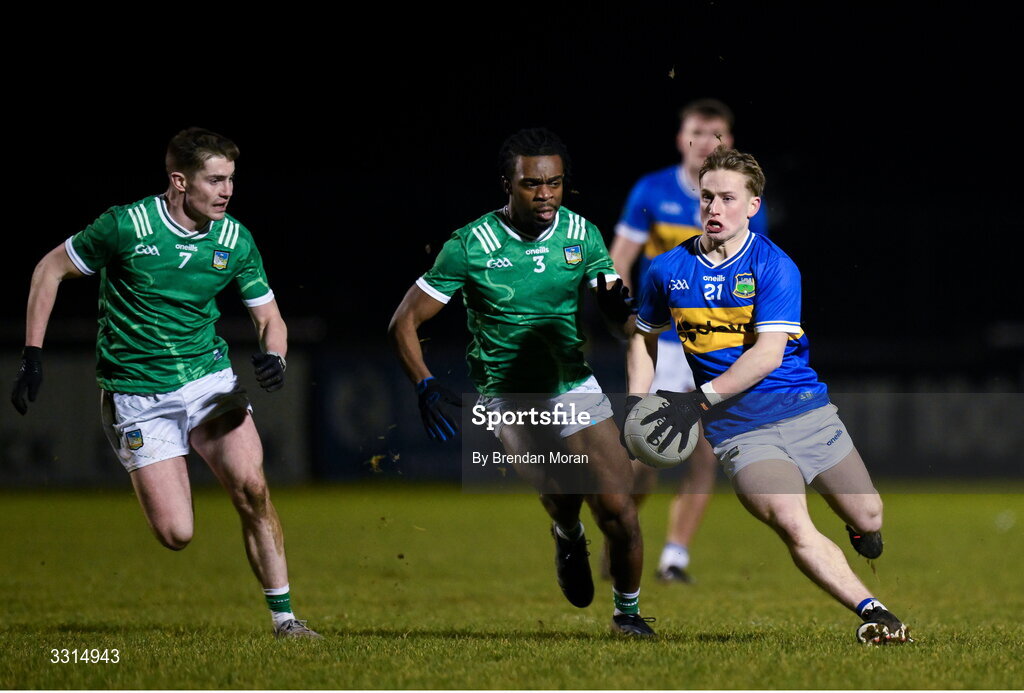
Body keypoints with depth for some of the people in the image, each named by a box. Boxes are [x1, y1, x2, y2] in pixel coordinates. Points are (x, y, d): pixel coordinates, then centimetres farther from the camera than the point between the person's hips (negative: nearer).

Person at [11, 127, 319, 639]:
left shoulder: (236, 240, -2)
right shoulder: (125, 226, -14)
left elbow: (269, 316, 8)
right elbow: (50, 269, -1)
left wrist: (273, 356, -15)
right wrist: (32, 358, -5)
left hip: (209, 379, 3)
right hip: (138, 397, -3)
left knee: (251, 487, -21)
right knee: (176, 534, -12)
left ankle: (284, 617, -10)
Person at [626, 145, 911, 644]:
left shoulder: (774, 267, -6)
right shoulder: (668, 271, 4)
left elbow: (768, 352, -17)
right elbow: (644, 337, 22)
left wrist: (701, 398, -26)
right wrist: (636, 409, 9)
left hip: (803, 409, 0)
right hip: (738, 429, 0)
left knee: (869, 519, 4)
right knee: (792, 525, -26)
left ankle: (864, 536, 42)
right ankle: (870, 611, -25)